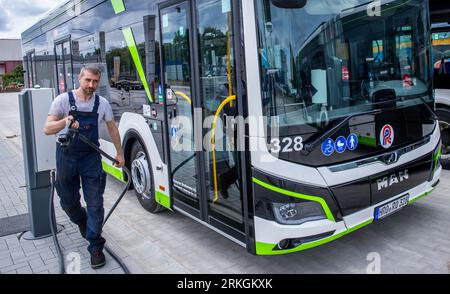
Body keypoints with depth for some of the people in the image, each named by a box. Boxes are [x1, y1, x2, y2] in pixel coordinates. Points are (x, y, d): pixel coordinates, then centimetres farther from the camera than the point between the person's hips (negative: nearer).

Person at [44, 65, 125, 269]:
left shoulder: (102, 103, -2)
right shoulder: (64, 100, -8)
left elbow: (112, 129, 12)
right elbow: (47, 129, -11)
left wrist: (119, 152, 16)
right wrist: (65, 121, -31)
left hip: (91, 158, 0)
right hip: (66, 157, 0)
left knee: (95, 203, -3)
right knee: (68, 201, 14)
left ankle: (95, 247, 7)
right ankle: (82, 222, 47)